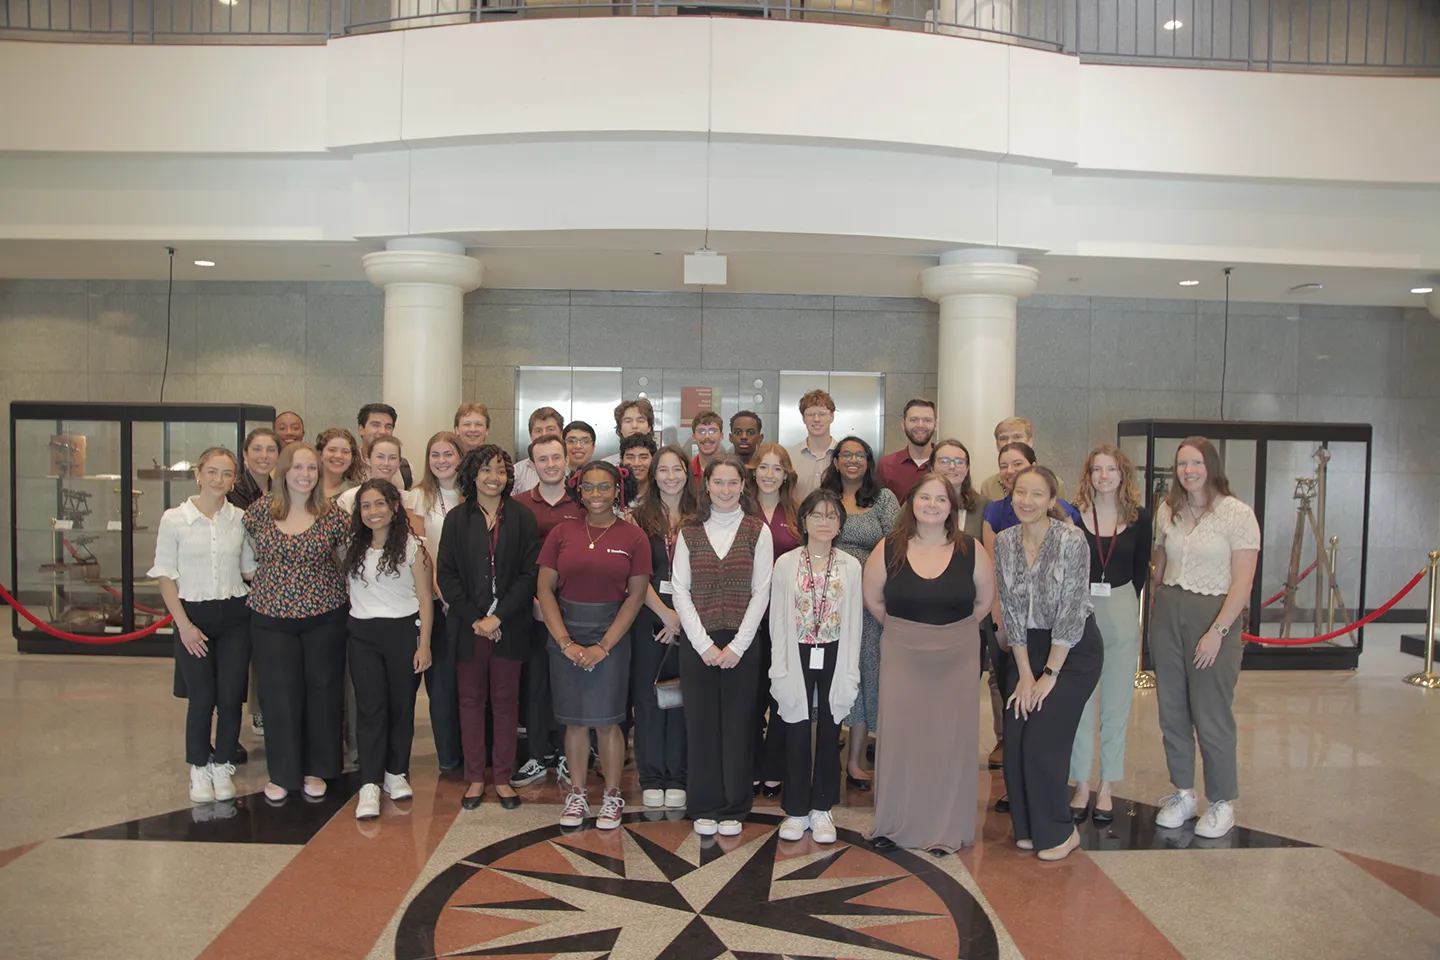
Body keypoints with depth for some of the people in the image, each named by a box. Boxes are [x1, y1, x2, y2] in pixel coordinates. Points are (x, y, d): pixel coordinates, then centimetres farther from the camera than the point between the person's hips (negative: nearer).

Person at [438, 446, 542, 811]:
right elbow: (447, 575, 0)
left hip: (509, 626, -1)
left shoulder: (522, 518, 1)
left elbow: (529, 574, -4)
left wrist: (497, 617, -12)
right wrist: (474, 619, -9)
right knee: (471, 700, 8)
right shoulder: (457, 519, 4)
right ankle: (475, 778, 19)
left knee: (506, 701, 5)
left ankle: (503, 778, 17)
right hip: (468, 626, 1)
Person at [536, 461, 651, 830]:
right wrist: (565, 642, -7)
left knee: (606, 720, 0)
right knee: (575, 720, 7)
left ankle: (612, 796, 17)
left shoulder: (632, 537, -1)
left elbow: (636, 595, -4)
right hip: (565, 635, 2)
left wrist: (603, 646, -9)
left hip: (611, 635, -1)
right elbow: (545, 588, 1)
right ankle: (577, 794, 22)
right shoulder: (562, 532, 3)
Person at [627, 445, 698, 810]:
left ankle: (677, 777, 15)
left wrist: (681, 615, -8)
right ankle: (651, 777, 14)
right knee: (647, 693, 3)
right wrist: (664, 613, -11)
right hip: (648, 614, -1)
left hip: (688, 617, 1)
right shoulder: (640, 517, 2)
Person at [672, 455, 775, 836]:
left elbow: (761, 592, -2)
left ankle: (733, 808, 18)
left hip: (742, 643, -1)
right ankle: (704, 807, 18)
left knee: (738, 722, 4)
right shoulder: (689, 532, 5)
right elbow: (680, 591, 1)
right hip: (697, 644, 1)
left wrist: (737, 646, -9)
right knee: (701, 722, 5)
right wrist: (704, 644, -8)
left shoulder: (757, 531, 1)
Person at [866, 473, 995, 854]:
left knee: (952, 738, 4)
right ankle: (895, 824, 17)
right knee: (900, 736, 3)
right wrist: (904, 629, 9)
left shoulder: (970, 550, -3)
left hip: (957, 658, 0)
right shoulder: (889, 549, -3)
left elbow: (985, 599, 9)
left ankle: (947, 829, 17)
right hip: (902, 656, 0)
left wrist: (955, 629, 9)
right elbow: (873, 599, 7)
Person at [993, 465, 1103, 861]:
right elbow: (1011, 609, -1)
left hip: (1074, 650, -5)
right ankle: (1028, 827, 21)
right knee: (1014, 740, 2)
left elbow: (1070, 613, -18)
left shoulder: (1071, 539, -19)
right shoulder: (1005, 541, -3)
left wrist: (1049, 674, -14)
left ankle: (1060, 832, 12)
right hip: (1029, 647, 5)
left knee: (1042, 740, -9)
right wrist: (1024, 673, -2)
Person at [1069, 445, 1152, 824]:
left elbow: (1141, 569, 10)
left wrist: (1125, 602, 5)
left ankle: (1106, 788, 19)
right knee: (1079, 702, 4)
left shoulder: (1139, 518, 2)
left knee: (1116, 703, 7)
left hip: (1122, 615, 1)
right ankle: (1081, 786, 16)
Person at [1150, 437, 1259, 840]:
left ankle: (1222, 802, 17)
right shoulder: (1167, 511, 8)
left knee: (1211, 715, -1)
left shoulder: (1237, 514, -8)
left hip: (1214, 615, -5)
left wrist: (1217, 631, -15)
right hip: (1168, 614, 5)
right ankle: (1183, 793, 24)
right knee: (1171, 710, 10)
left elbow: (1243, 582, -11)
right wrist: (1156, 610, 9)